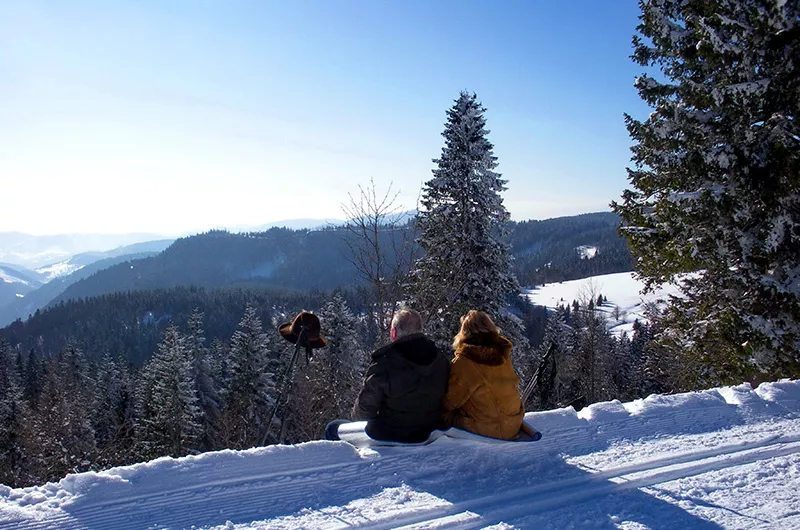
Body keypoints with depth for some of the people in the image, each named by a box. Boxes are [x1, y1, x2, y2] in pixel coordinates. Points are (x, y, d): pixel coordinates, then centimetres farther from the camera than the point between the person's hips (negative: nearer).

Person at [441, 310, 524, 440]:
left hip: (483, 429, -6)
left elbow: (451, 401, -9)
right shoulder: (503, 354, -3)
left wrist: (442, 407, 13)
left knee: (444, 414, 10)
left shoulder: (462, 361, -18)